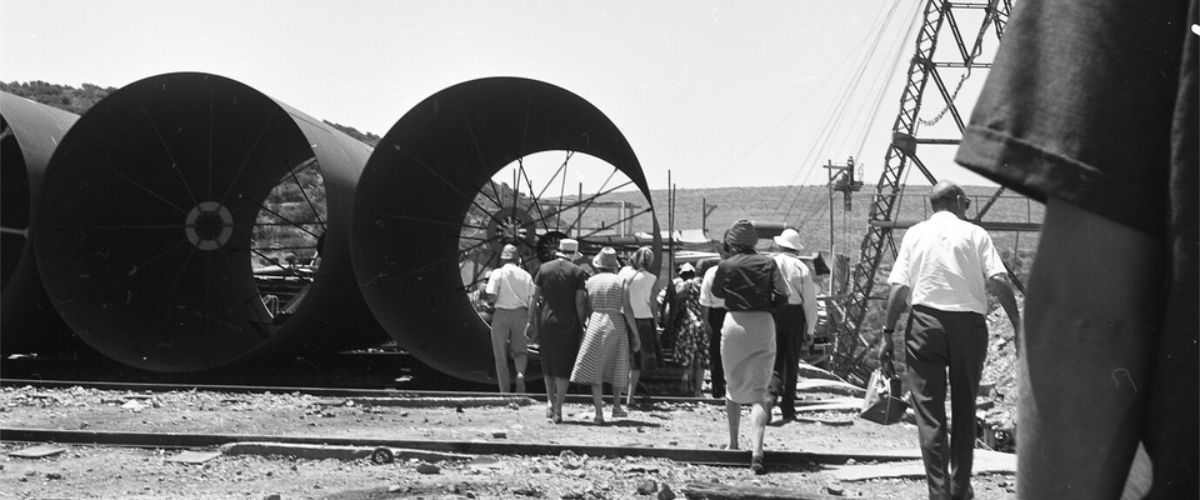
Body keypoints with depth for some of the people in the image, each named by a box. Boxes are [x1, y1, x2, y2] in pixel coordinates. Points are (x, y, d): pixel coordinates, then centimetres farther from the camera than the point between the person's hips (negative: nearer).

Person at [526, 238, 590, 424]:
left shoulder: (543, 268, 3)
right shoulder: (577, 272, -4)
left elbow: (534, 297, 2)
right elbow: (580, 301, -7)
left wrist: (531, 322, 6)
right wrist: (582, 325, 0)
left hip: (545, 322, 2)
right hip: (568, 323, -2)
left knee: (548, 363, 19)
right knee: (564, 366, 3)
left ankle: (550, 401, 11)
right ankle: (558, 408, -2)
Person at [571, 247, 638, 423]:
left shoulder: (590, 281, 2)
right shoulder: (621, 282, -1)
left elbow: (587, 308, 2)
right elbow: (627, 309, -5)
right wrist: (635, 335, 0)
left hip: (595, 323, 0)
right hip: (617, 324, 0)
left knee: (595, 369, 2)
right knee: (617, 367, 19)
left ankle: (599, 412, -5)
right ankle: (616, 407, 26)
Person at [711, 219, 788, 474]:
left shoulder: (726, 265, -3)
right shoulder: (768, 263, 0)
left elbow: (716, 292, 14)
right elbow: (782, 296, -6)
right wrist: (765, 305, 12)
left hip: (735, 322, 0)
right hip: (763, 324, 0)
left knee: (733, 385, 20)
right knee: (759, 389, -2)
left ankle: (733, 443, 29)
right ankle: (756, 450, -20)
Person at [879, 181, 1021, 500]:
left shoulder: (915, 234, 9)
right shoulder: (975, 234, 6)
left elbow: (898, 288, 0)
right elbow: (999, 281, -6)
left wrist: (888, 334, 2)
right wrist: (1019, 327, -5)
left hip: (924, 320, 0)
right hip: (969, 322, 0)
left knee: (929, 413, 1)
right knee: (964, 410, 14)